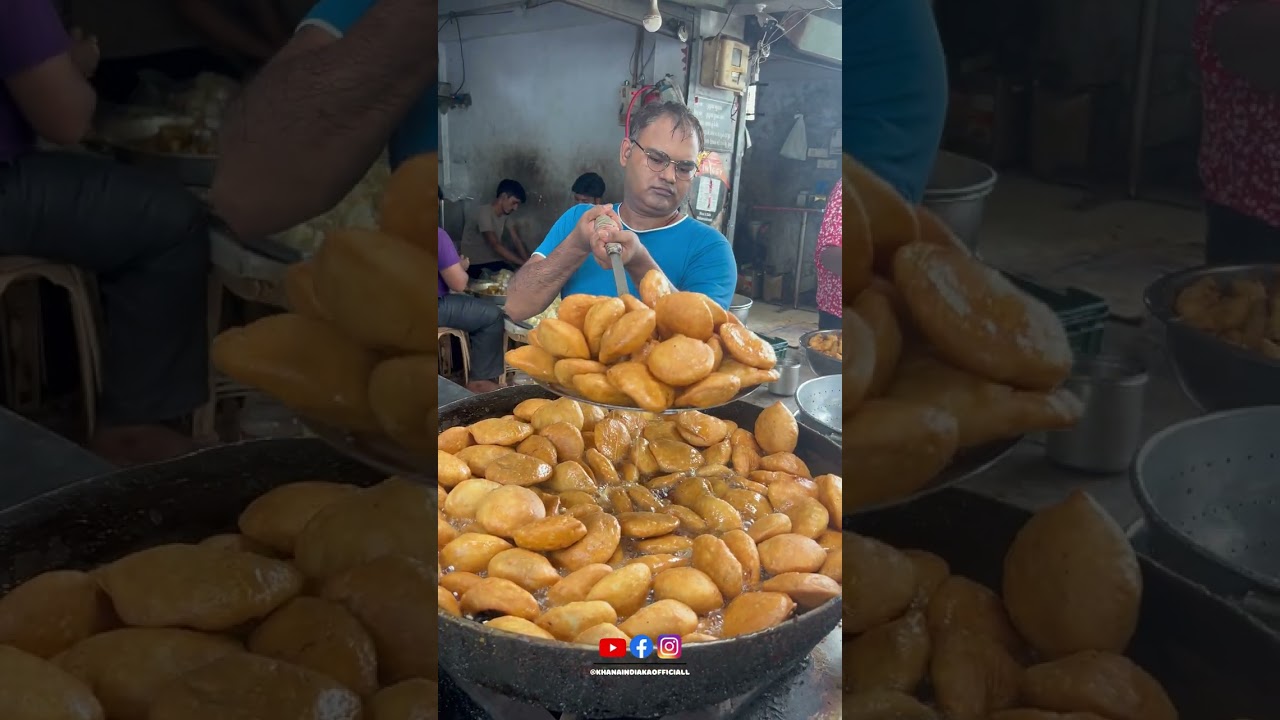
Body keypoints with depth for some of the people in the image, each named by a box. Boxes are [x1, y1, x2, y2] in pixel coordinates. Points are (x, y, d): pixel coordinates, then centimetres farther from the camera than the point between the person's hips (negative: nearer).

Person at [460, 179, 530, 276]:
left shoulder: (505, 214, 4)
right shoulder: (484, 213, -22)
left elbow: (516, 240, 2)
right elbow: (496, 246, -29)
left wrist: (528, 262, -14)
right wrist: (523, 263, -32)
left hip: (493, 261, 8)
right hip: (475, 264, -8)